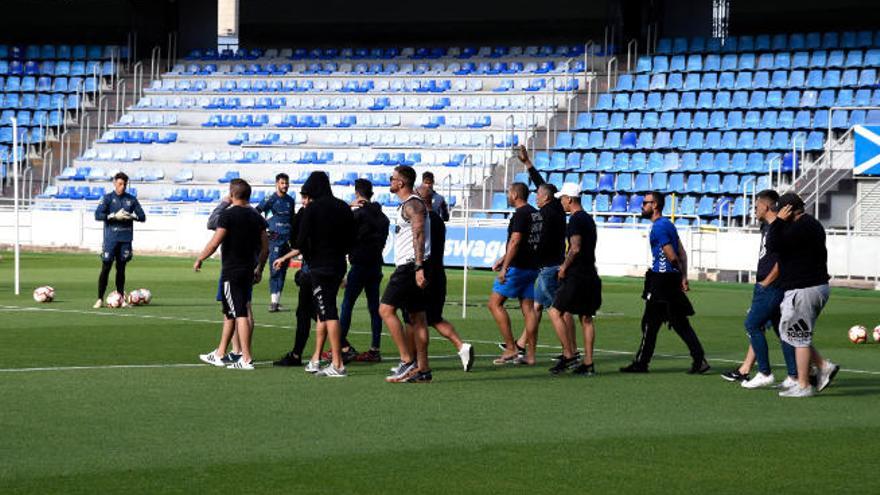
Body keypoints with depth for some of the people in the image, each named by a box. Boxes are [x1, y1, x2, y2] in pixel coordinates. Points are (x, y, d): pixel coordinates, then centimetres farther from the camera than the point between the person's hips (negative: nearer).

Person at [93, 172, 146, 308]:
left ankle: (121, 298, 12)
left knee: (121, 269, 7)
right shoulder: (107, 198, 1)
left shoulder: (131, 199, 9)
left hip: (125, 239, 3)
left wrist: (131, 216, -10)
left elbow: (142, 217, 9)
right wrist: (114, 216, -16)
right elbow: (98, 215, -8)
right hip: (111, 239, -3)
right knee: (106, 268, -5)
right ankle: (100, 299, -2)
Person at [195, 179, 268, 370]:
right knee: (230, 312, 18)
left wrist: (199, 259, -3)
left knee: (240, 314, -7)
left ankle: (246, 359, -8)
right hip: (248, 271, 7)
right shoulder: (256, 216, 8)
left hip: (231, 271, -7)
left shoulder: (228, 215, -12)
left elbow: (215, 242, -16)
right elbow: (265, 247, 9)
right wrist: (259, 268, 20)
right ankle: (219, 355, 26)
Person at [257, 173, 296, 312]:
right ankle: (273, 302, -13)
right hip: (275, 238, -6)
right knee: (275, 269, -10)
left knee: (283, 271, 5)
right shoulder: (270, 199, -3)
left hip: (287, 239, 6)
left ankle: (276, 301, 10)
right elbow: (256, 212, -12)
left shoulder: (290, 201, 15)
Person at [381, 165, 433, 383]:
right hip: (409, 267, 10)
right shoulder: (406, 205, 21)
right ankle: (422, 368, 8)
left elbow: (419, 236, -21)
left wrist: (418, 267, -29)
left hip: (410, 266, -10)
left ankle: (407, 361, -13)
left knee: (386, 309, -11)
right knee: (416, 317, 8)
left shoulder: (412, 205, -12)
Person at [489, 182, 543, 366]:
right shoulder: (535, 213, 16)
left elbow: (515, 241, -21)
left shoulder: (520, 214, -12)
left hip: (517, 267, -9)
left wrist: (504, 267, -22)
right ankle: (530, 355, 5)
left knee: (494, 303, -3)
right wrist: (504, 259, 29)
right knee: (528, 308, 7)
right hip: (532, 267, 9)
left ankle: (510, 349, -7)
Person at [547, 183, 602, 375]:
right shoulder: (588, 218, 17)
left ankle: (569, 355, -7)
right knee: (586, 318, 9)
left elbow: (575, 248, -21)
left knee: (555, 312, -5)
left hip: (577, 276, -9)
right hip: (590, 274, 9)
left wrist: (564, 267, -9)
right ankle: (588, 363, 8)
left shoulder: (576, 219, -12)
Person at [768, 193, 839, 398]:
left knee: (799, 337, -2)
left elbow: (773, 245, -24)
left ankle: (803, 386, 2)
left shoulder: (801, 227, -18)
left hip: (803, 290, -10)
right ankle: (824, 366, 12)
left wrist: (778, 221, -14)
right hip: (817, 287, 10)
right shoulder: (812, 224, 15)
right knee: (794, 334, 17)